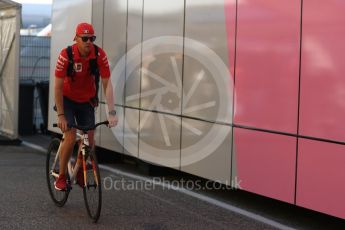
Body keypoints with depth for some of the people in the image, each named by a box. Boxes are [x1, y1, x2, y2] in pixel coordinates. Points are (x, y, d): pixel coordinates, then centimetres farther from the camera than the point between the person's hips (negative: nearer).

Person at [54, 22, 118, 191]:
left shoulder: (100, 55, -21)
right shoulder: (66, 55, -27)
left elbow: (107, 84, -19)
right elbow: (58, 87, -22)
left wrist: (112, 112, -25)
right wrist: (61, 115, -23)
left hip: (86, 101, 3)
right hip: (67, 100, -3)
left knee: (89, 139, -3)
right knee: (71, 137, -16)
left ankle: (79, 172, 22)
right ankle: (61, 177, 1)